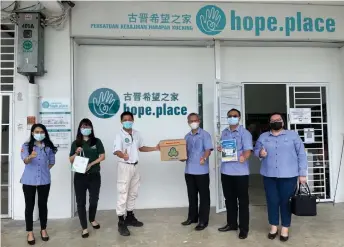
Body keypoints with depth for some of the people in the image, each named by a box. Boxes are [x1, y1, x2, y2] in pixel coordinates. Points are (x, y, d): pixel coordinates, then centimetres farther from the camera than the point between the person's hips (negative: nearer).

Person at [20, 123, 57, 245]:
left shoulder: (49, 147, 2)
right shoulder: (26, 146, -5)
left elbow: (52, 162, 14)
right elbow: (25, 160, -22)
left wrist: (45, 170, 6)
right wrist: (31, 156, -42)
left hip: (44, 180, 2)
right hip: (29, 180, -1)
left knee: (43, 205, 10)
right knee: (29, 206, 6)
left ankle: (43, 230, 25)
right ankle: (30, 232, 18)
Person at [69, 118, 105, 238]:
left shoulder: (97, 141, 2)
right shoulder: (76, 143, 4)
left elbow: (102, 156, -3)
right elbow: (71, 160, 5)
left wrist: (91, 164, -14)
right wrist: (76, 153, -15)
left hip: (94, 175, 0)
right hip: (80, 176, 0)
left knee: (94, 199, 11)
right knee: (81, 202, 3)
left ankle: (92, 219, 38)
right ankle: (84, 228, 15)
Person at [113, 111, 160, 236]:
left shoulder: (136, 134, 7)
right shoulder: (120, 135, -15)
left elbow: (140, 148, 19)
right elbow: (116, 151, -29)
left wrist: (155, 148, 13)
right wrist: (122, 155, -51)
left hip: (135, 166, 7)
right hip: (124, 166, -7)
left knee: (133, 193, 16)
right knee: (123, 194, -4)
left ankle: (130, 217, 31)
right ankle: (121, 222, 4)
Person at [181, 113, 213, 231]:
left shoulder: (205, 134, -4)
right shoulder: (187, 136, 12)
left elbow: (208, 150, -13)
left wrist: (204, 158, -32)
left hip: (201, 171, -5)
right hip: (189, 170, 6)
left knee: (204, 196, 4)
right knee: (192, 195, 15)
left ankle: (203, 221, 13)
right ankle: (192, 217, 29)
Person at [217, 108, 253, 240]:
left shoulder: (244, 133, -6)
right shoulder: (224, 132, 13)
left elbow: (248, 149, -17)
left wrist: (243, 157, -38)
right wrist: (219, 149, -2)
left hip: (240, 171, -6)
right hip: (226, 171, 6)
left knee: (243, 200, 4)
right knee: (229, 199, 16)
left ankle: (244, 228, 15)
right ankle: (232, 223, 31)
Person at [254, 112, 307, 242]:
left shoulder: (293, 135, 1)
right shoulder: (263, 137, 9)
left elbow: (301, 155, 0)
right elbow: (256, 150, 15)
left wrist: (302, 173, -5)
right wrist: (260, 153, -9)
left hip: (288, 175, -2)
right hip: (269, 175, 2)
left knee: (286, 202, 6)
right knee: (272, 201, 8)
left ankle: (285, 228, 21)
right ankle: (274, 227, 25)